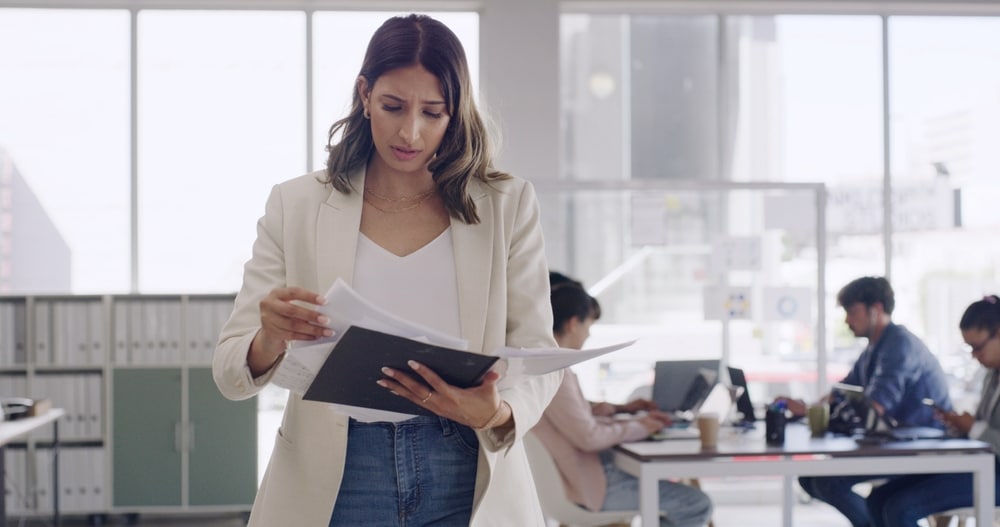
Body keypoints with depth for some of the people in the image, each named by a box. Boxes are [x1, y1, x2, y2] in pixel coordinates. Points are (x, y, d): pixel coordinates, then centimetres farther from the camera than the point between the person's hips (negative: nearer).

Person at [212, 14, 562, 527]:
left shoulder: (506, 206, 1)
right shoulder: (295, 206, 0)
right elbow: (230, 372, -4)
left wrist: (496, 413, -24)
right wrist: (270, 340, -27)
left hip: (466, 482, 0)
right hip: (334, 483, 0)